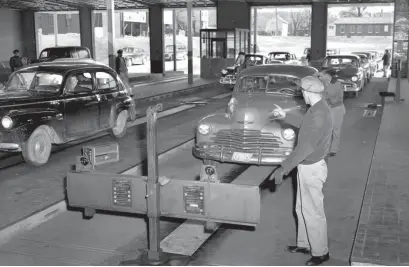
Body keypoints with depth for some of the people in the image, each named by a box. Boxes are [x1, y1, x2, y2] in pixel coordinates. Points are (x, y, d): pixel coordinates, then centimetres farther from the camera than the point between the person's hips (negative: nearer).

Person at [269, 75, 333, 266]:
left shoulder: (318, 115, -27)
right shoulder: (318, 108, 5)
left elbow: (305, 148, -30)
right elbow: (305, 128, 24)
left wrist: (283, 169, -27)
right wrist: (286, 116, 25)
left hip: (312, 168, -10)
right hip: (308, 166, 10)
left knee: (313, 212, 5)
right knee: (302, 209, 21)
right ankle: (304, 244, 36)